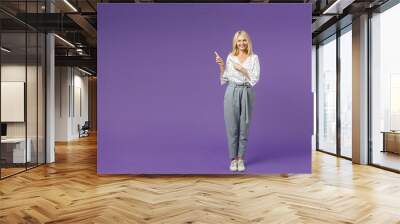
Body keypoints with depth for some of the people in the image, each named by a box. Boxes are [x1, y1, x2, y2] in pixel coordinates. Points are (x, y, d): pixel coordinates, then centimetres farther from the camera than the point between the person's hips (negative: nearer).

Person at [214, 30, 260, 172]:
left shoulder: (254, 58, 3)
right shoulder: (230, 57, 7)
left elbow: (255, 79, -6)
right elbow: (224, 80, 8)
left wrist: (242, 69, -12)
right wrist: (221, 65, -3)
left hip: (246, 94, -1)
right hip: (231, 93, 1)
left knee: (244, 128, 5)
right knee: (232, 127, 2)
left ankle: (241, 159, 17)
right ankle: (233, 159, 14)